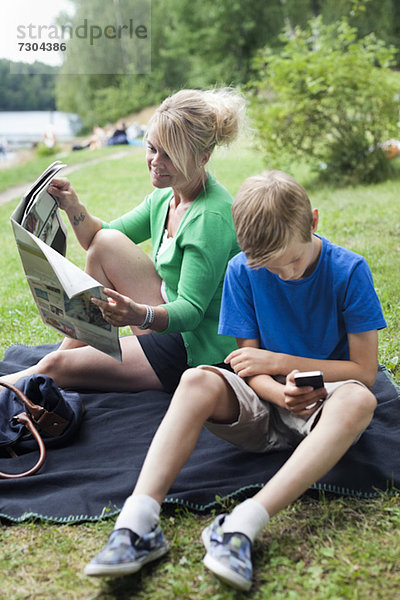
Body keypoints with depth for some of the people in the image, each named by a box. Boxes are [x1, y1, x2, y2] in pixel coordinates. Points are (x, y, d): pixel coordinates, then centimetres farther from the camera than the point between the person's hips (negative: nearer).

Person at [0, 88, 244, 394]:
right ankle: (77, 347, 8)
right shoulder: (165, 195, 3)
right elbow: (98, 237, 11)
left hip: (198, 353, -8)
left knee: (56, 367, -12)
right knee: (107, 241, -4)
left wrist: (140, 315, -44)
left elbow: (191, 312, -26)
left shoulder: (210, 217, -24)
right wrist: (74, 208, -8)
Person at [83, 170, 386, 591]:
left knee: (358, 399, -36)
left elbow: (365, 370, -10)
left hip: (321, 405, -1)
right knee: (198, 381, -28)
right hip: (261, 404, 2)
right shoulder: (243, 272, -4)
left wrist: (279, 361, -13)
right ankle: (138, 520, -40)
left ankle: (242, 524, -46)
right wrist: (280, 392, -26)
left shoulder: (348, 271, -10)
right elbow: (249, 365, -3)